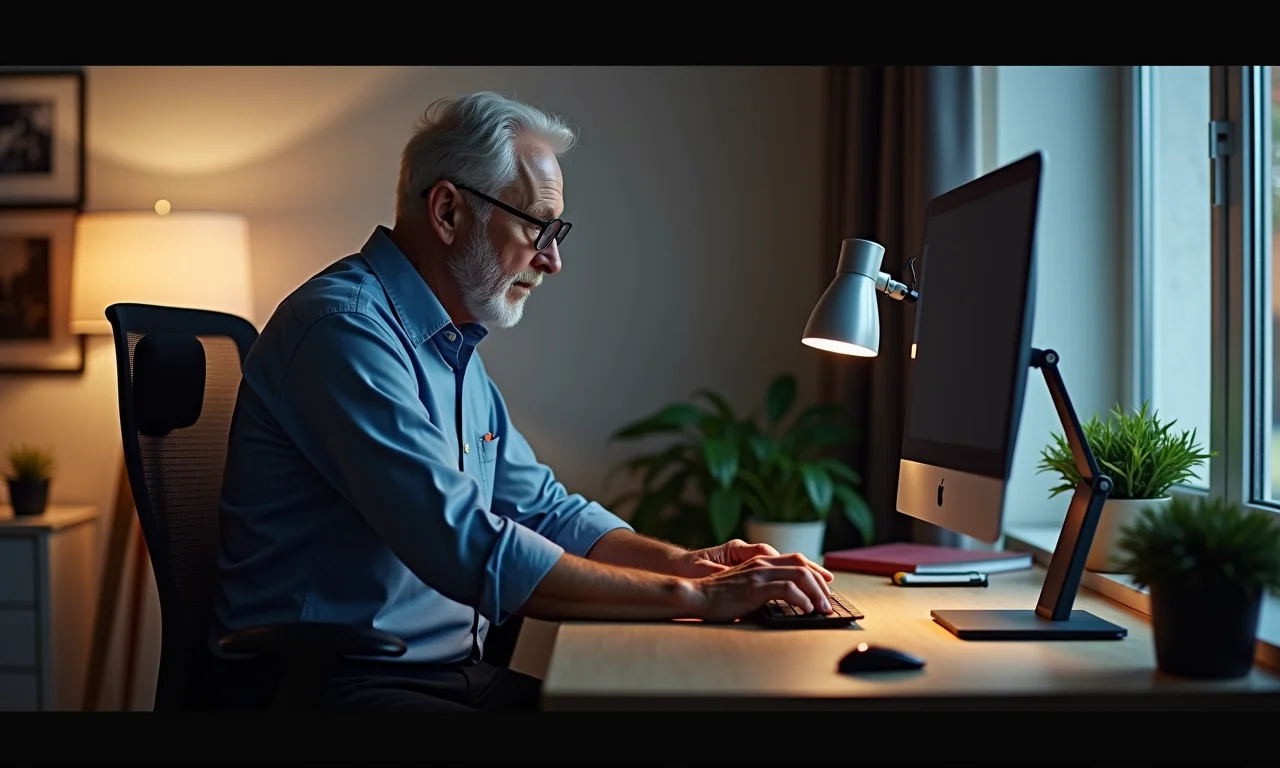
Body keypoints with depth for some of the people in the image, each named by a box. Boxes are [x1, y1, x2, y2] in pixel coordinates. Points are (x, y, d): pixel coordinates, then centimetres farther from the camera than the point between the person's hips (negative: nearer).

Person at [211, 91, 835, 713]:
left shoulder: (454, 346, 14)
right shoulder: (344, 328, -17)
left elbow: (545, 510, 18)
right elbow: (472, 553, -25)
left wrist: (684, 562, 1)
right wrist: (691, 596, -19)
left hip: (456, 670, 9)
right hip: (335, 682, -9)